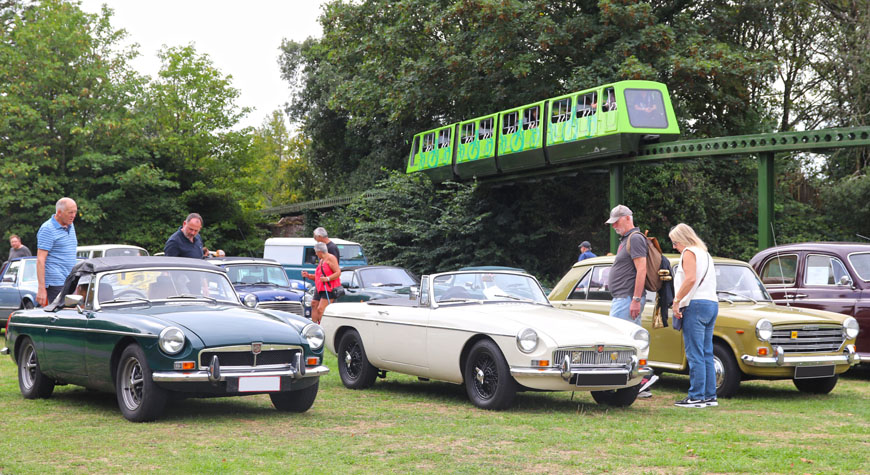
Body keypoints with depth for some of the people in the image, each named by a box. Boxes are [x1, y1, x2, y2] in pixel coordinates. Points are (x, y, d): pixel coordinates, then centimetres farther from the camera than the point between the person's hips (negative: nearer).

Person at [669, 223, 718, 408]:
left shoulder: (689, 252, -5)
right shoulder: (705, 253, 23)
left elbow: (690, 279, -19)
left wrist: (677, 301, -15)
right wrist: (680, 299, 18)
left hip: (696, 304, -9)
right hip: (712, 304, 9)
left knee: (695, 355, -9)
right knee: (707, 354, 10)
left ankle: (697, 397, -10)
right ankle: (710, 396, 10)